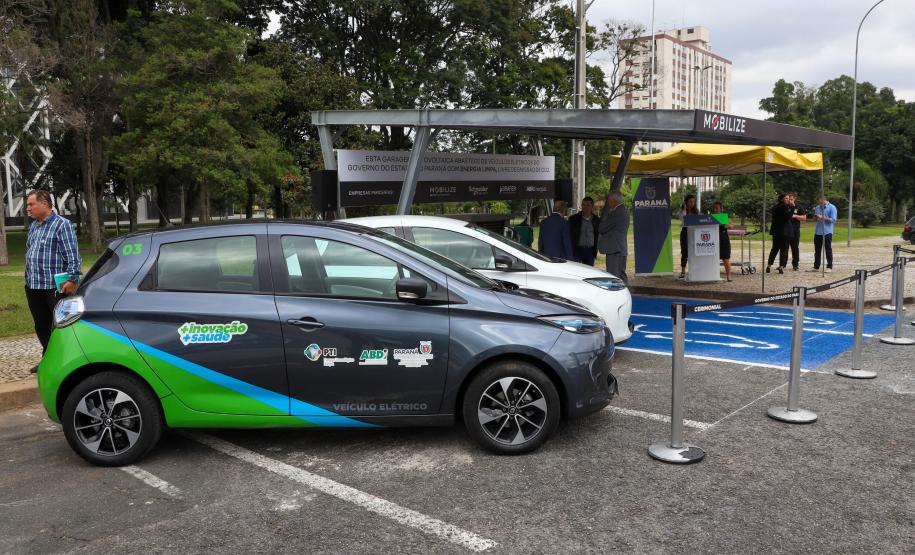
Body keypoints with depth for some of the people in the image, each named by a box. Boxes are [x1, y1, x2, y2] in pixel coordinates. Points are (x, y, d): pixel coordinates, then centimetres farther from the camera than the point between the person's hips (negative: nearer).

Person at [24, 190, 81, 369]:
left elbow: (72, 255, -14)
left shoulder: (62, 224, -8)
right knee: (41, 327, 15)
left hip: (55, 287, -8)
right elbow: (30, 253, 23)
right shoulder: (33, 226, 16)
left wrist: (72, 279, -21)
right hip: (34, 287, 8)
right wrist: (29, 279, 19)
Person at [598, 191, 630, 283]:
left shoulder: (616, 212, -17)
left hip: (614, 249, -10)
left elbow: (602, 228, -15)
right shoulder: (624, 210, 14)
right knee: (621, 274, 15)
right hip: (622, 248, 10)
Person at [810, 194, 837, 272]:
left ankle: (829, 267, 4)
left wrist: (822, 217, -19)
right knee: (817, 250, 9)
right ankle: (816, 267, 15)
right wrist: (815, 215, -2)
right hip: (818, 232, 6)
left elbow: (833, 220, -12)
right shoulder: (818, 207, 13)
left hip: (827, 232, -6)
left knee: (828, 250, -1)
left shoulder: (832, 207, -5)